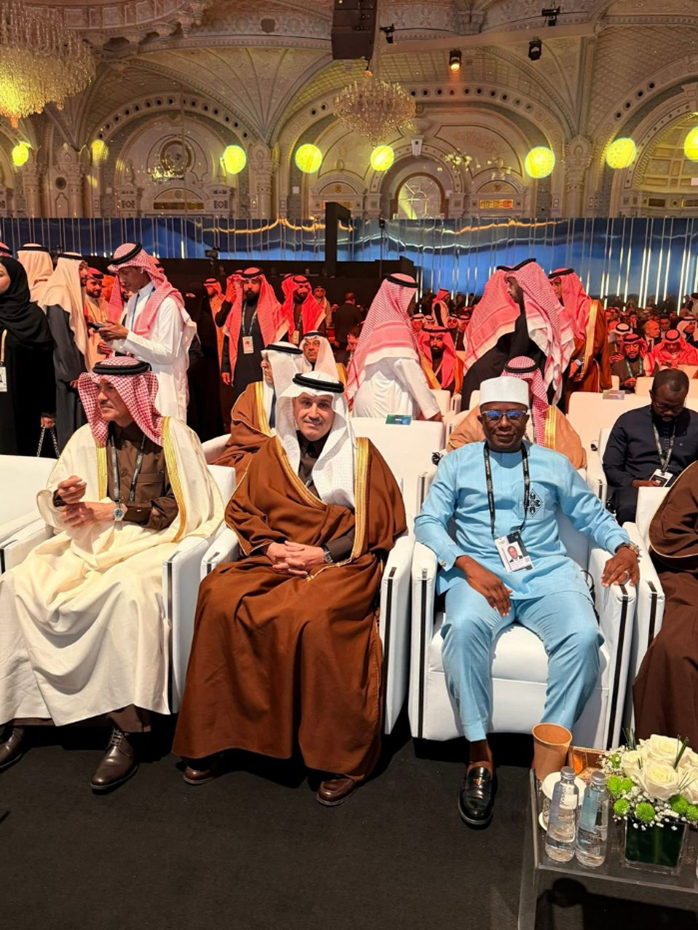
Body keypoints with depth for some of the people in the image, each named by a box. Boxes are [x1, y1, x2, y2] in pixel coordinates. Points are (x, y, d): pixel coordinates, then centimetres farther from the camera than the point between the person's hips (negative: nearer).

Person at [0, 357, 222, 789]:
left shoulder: (175, 437, 0)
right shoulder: (88, 439, 14)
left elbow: (188, 510, -6)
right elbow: (54, 508, 18)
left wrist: (117, 511, -9)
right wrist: (63, 498, -6)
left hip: (151, 544, -5)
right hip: (91, 544, 5)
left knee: (126, 590, -37)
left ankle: (126, 733, -29)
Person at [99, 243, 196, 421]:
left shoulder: (167, 303, -14)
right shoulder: (132, 301, 12)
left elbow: (168, 354, -19)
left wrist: (126, 335, -21)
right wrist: (112, 340, -3)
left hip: (161, 385, -7)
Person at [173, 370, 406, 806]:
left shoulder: (362, 454, 10)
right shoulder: (272, 454, 19)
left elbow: (378, 522, 2)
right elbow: (241, 509, 16)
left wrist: (323, 554, -10)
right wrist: (269, 545, -4)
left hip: (341, 565, -3)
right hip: (275, 561, 4)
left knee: (312, 617, -35)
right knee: (219, 597, -25)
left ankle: (342, 757, -19)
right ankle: (209, 739, -11)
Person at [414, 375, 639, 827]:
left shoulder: (555, 464, 18)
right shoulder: (457, 463, 13)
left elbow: (593, 514, 21)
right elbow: (428, 522, 4)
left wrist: (624, 546, -1)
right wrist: (469, 566, -12)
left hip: (546, 573, 2)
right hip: (479, 572, -1)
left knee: (583, 635, -29)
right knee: (465, 626, -34)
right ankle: (480, 752, -22)